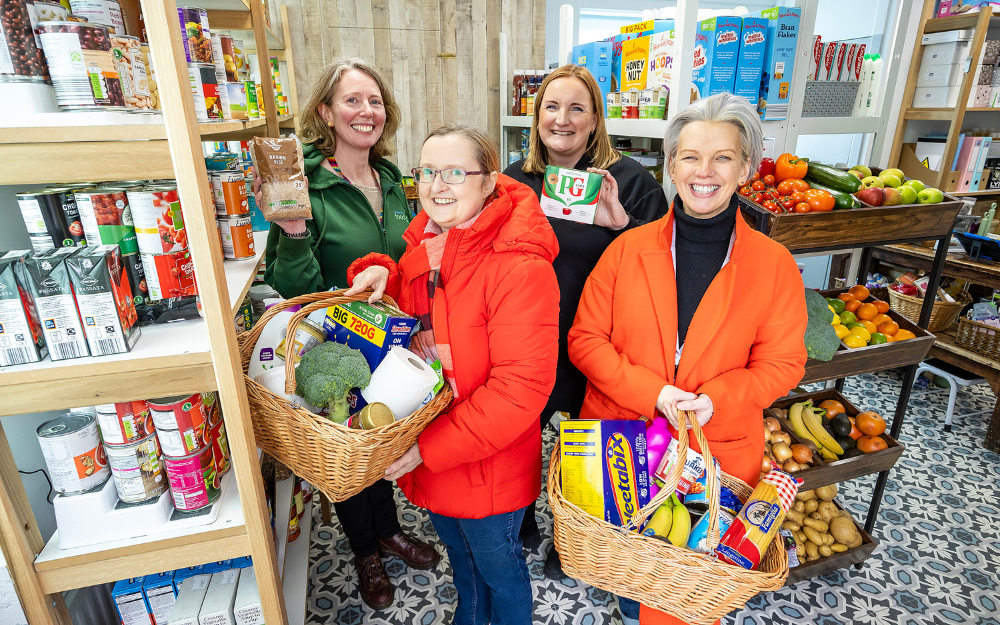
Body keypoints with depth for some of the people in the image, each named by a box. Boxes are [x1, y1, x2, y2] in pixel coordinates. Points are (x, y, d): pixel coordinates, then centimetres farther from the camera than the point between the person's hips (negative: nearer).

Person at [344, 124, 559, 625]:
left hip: (488, 466, -7)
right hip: (426, 458, 8)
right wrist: (380, 275, -7)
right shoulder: (423, 243, -2)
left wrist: (431, 447, -27)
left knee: (498, 566, 21)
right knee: (460, 557, 33)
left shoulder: (519, 267, -27)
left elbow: (521, 386, -29)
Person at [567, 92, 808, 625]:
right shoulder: (628, 248, -6)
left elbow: (781, 363, -1)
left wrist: (715, 400, -19)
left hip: (719, 449, 0)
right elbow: (584, 339, -6)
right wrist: (652, 392, -19)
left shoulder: (774, 265, -5)